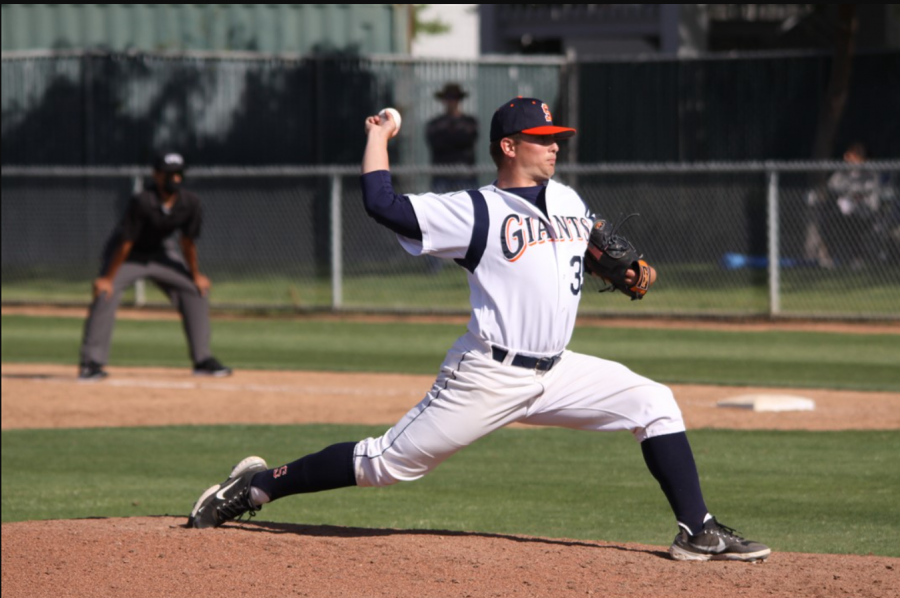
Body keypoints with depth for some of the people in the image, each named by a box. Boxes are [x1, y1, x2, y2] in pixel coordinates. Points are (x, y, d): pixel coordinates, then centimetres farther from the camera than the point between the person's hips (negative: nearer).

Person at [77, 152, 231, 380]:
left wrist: (196, 275, 2)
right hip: (129, 256, -5)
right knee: (106, 293, -25)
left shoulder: (190, 203, -19)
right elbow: (126, 243, -28)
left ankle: (203, 360, 8)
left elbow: (188, 242, -6)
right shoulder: (142, 202, -33)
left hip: (161, 253, 5)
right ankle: (91, 363, -23)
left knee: (197, 291, 0)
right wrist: (108, 278, -24)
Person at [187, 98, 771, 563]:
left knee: (653, 403, -4)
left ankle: (697, 531, -4)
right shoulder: (476, 211, -10)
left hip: (555, 373, 7)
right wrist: (378, 138, -5)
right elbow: (381, 203, -17)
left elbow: (593, 248, 32)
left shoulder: (568, 199, 11)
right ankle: (258, 485, 10)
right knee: (390, 461, -4)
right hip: (488, 377, -6)